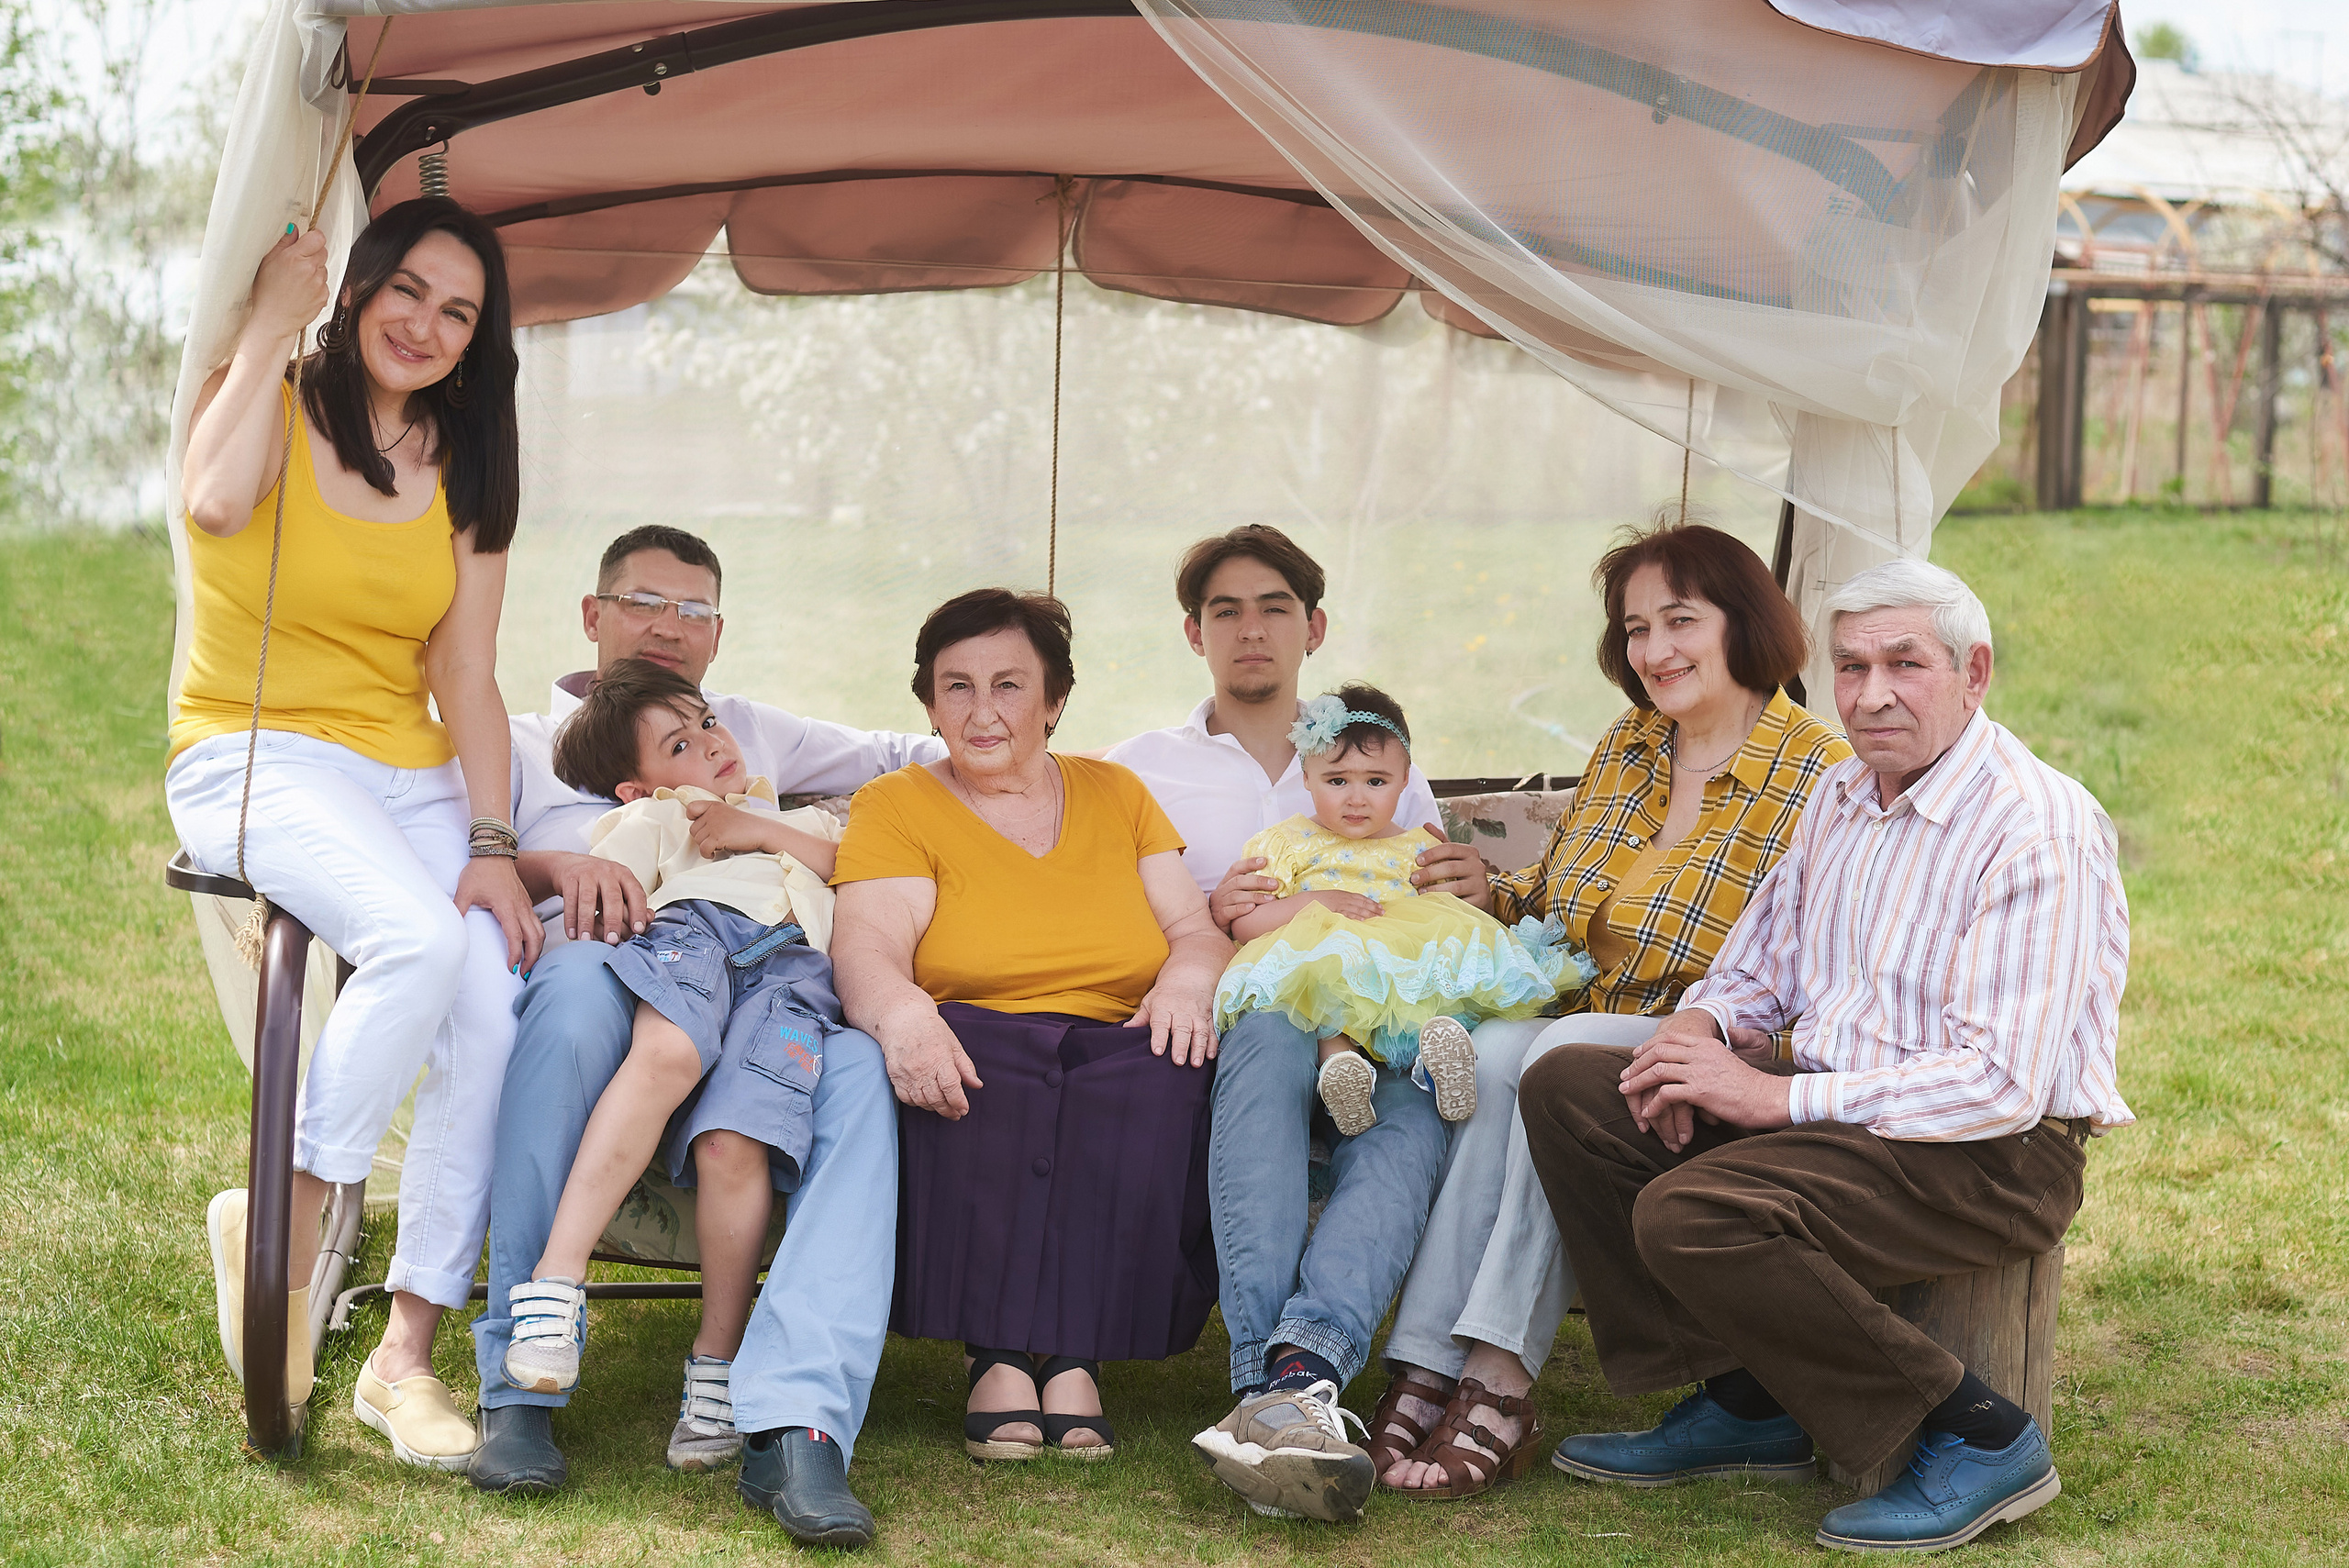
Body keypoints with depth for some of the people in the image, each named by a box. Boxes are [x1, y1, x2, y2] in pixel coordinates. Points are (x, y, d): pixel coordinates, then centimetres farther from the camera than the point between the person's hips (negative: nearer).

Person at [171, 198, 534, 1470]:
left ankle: (408, 1353, -15)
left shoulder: (465, 474, 15)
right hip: (255, 759, -4)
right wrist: (273, 322, -11)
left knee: (496, 1020, -22)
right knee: (421, 938, -34)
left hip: (411, 777, 4)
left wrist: (493, 843, -6)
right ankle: (280, 1225, -17)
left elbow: (466, 679, 9)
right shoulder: (267, 408, 2)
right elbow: (216, 503, -23)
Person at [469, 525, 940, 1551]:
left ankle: (795, 1425, -49)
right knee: (578, 982, -41)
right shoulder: (524, 743, 28)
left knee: (856, 1065, -34)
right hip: (597, 1001, -2)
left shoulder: (754, 734, 38)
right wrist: (554, 866, -12)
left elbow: (903, 756, 39)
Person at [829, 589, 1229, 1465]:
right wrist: (902, 1015, -31)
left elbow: (1197, 927, 14)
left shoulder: (1117, 795, 21)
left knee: (1163, 1075, -33)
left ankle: (1075, 1352, -33)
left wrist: (1187, 977, -12)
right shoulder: (895, 807, 9)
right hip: (979, 1061, -2)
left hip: (1116, 1055, 2)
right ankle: (997, 1351, -35)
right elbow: (865, 943, -7)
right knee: (963, 1064, -37)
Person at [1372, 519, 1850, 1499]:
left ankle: (1496, 1378, -35)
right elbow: (1553, 894, 29)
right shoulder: (1625, 751, 16)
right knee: (1490, 1053, -28)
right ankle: (1426, 1370, -37)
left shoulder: (1818, 778, -4)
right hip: (1578, 1023, 5)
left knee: (1561, 1054, -34)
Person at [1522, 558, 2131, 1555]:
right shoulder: (1841, 798, 11)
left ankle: (1980, 1436, -14)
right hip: (1833, 1108, 9)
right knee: (1565, 1089, -3)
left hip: (1995, 1156, -9)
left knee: (1691, 1213, -29)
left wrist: (1778, 1099, -22)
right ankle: (1741, 1404, 4)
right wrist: (1697, 1027, -3)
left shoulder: (2037, 828, -17)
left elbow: (2003, 1085, -24)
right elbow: (1757, 968, 22)